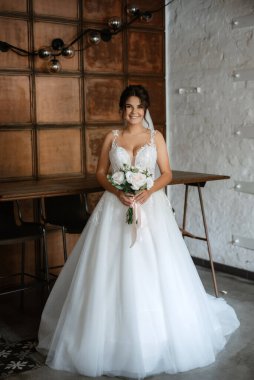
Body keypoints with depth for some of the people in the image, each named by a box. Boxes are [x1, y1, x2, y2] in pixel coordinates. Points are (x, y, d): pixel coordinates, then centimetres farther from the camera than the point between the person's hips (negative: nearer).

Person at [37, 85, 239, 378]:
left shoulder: (155, 137, 6)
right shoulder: (112, 137, 8)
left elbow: (167, 173, 4)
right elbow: (100, 173, 7)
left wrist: (149, 191, -14)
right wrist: (117, 191, -12)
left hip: (151, 206, -1)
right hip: (116, 207, 1)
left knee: (153, 271, -2)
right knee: (112, 271, -1)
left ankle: (156, 339, 15)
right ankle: (113, 338, 12)